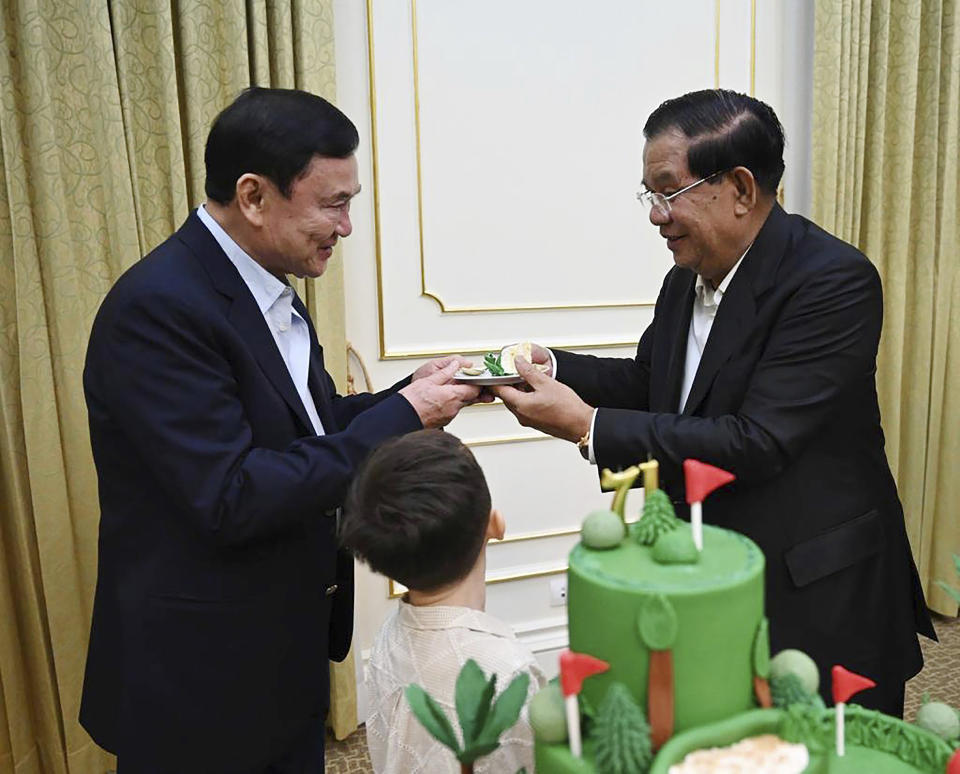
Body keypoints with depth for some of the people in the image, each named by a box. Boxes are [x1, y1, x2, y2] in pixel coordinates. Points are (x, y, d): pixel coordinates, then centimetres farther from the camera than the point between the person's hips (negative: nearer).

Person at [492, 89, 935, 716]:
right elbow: (649, 380, 14)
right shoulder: (687, 276, 2)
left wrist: (588, 425, -28)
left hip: (816, 601, -6)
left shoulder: (835, 282, -21)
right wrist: (551, 367, -4)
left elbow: (756, 443, -28)